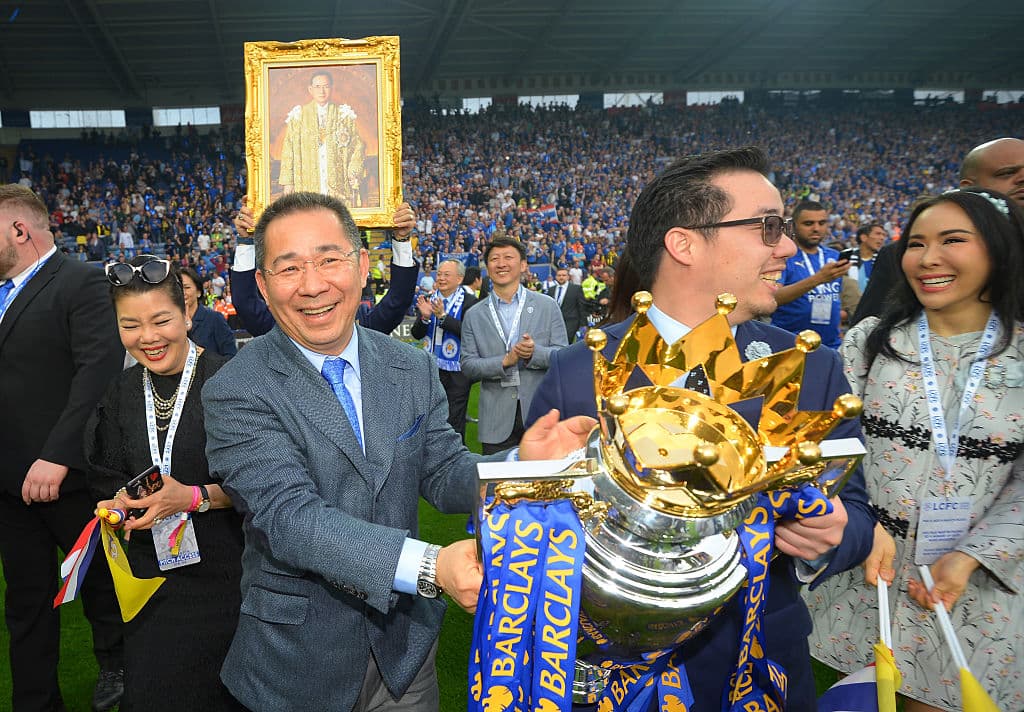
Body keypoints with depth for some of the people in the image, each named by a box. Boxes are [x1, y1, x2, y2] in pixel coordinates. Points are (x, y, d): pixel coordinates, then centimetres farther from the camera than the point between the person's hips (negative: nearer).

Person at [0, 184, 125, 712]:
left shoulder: (81, 282, -11)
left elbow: (99, 369, -22)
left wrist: (57, 456, -25)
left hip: (65, 476, -6)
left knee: (98, 582, 14)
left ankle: (116, 669, 37)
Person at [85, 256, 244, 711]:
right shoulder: (120, 393, 3)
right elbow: (106, 478, 12)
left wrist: (194, 497, -25)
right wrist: (121, 501, -8)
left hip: (222, 570, -4)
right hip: (149, 569, 5)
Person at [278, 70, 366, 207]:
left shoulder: (344, 114, 9)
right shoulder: (298, 115, 8)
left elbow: (358, 146, 9)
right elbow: (288, 149, 6)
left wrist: (354, 174, -4)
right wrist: (287, 182, -1)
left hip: (339, 185, 0)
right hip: (308, 184, 0)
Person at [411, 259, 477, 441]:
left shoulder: (469, 302, -8)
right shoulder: (429, 300, 6)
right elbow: (417, 334, 4)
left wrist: (443, 315, -26)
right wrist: (425, 317, -15)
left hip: (457, 371, -5)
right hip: (432, 369, 5)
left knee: (455, 421, 2)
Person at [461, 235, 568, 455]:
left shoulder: (547, 306, 4)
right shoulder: (474, 315, 6)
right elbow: (468, 366, 1)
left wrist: (535, 353, -18)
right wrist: (504, 361, -14)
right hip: (497, 419, 1)